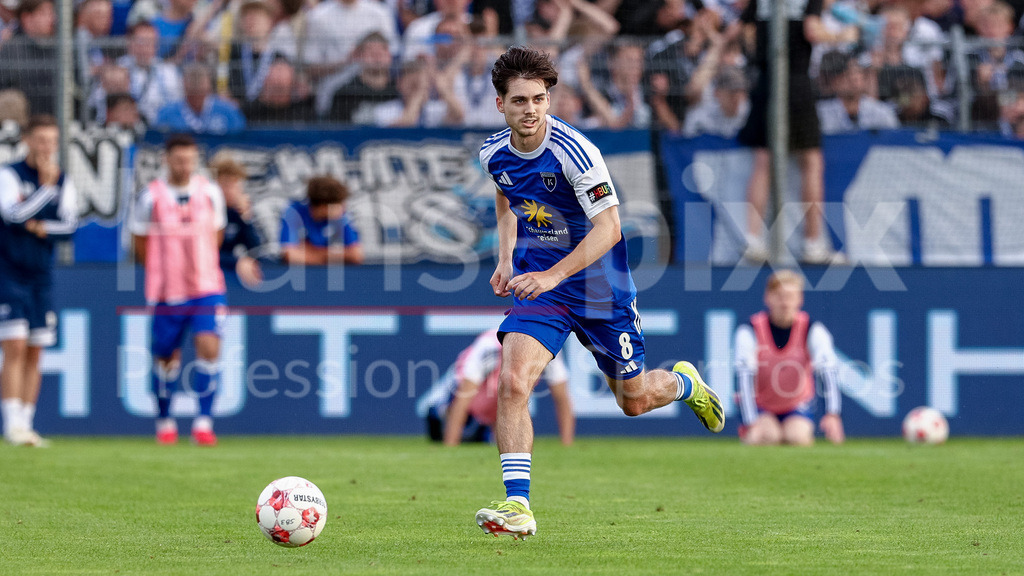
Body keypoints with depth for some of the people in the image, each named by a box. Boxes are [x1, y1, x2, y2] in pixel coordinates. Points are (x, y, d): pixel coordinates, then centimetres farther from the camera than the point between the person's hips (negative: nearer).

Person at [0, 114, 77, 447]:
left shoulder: (63, 183, 8)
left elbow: (70, 225, 1)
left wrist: (43, 228, -16)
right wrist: (46, 187, -19)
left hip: (41, 277, 5)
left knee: (34, 354, 5)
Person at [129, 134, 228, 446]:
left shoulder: (210, 192, 2)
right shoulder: (151, 197, -5)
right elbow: (140, 242, 7)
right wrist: (161, 270, 8)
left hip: (207, 288, 1)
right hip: (166, 291, -1)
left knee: (209, 348, -15)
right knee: (166, 358, 7)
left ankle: (203, 422, -10)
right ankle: (164, 421, 27)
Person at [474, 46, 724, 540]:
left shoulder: (573, 152, -24)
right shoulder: (494, 153, -6)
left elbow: (608, 227, -27)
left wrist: (552, 276, -35)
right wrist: (506, 259, 8)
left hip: (598, 287, -3)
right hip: (536, 282, 3)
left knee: (634, 401, 13)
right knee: (511, 384, -21)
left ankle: (684, 382, 49)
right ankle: (517, 507, -19)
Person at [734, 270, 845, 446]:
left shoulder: (813, 331, -16)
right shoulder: (749, 332, -19)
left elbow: (829, 370, -27)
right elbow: (745, 378, -28)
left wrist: (832, 414, -43)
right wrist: (751, 424, -40)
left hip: (798, 408, 2)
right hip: (761, 408, -2)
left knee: (798, 438, -24)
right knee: (768, 437, -29)